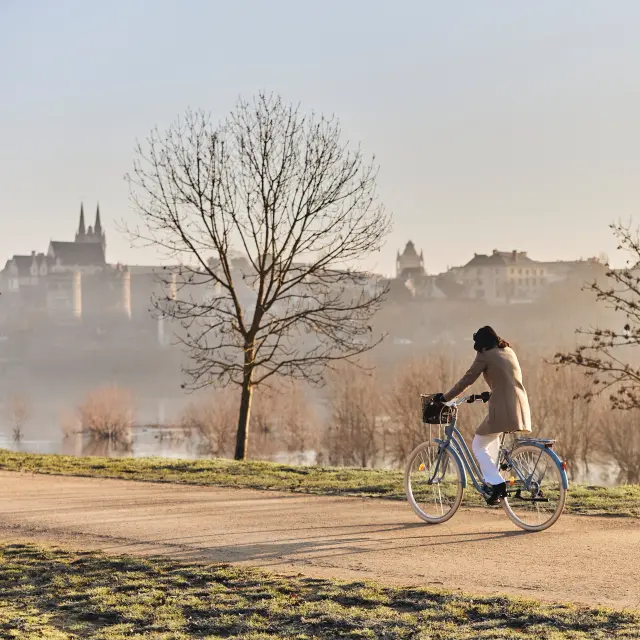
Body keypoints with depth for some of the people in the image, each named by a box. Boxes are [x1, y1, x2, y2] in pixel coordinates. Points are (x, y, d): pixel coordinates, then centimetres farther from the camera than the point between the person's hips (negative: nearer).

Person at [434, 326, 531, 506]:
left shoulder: (485, 356, -2)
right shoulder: (509, 352, 19)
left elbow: (466, 380, -3)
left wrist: (445, 397, 5)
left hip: (503, 409, -8)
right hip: (521, 408, 8)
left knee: (478, 446, 6)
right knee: (493, 439, 32)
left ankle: (497, 484, -9)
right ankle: (492, 479, 29)